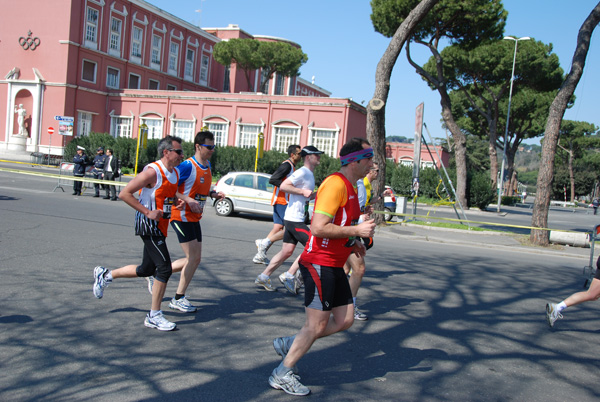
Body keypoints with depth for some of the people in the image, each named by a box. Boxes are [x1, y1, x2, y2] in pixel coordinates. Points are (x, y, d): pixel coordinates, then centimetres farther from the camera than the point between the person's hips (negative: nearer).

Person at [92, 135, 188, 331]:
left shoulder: (175, 173, 10)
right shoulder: (153, 171, -17)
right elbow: (124, 193, -17)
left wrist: (177, 202, 4)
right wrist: (147, 212, -22)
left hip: (160, 227, 9)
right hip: (149, 226, -9)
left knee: (147, 269, 17)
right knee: (164, 268, -11)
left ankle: (105, 275, 36)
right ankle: (154, 316, 1)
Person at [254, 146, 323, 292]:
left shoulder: (310, 174, 18)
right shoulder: (302, 172, -13)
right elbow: (283, 186, -21)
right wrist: (303, 191, -21)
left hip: (294, 219, 10)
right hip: (294, 218, -10)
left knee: (287, 251, 12)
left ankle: (263, 277, 20)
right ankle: (289, 276, -2)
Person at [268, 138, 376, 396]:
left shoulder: (349, 187, 15)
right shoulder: (335, 184, -18)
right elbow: (318, 227, -26)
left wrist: (352, 243, 13)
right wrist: (356, 231, -20)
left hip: (334, 265, 10)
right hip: (319, 264, -10)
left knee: (345, 320, 9)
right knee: (317, 325, -4)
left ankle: (289, 345, 22)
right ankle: (282, 375, 12)